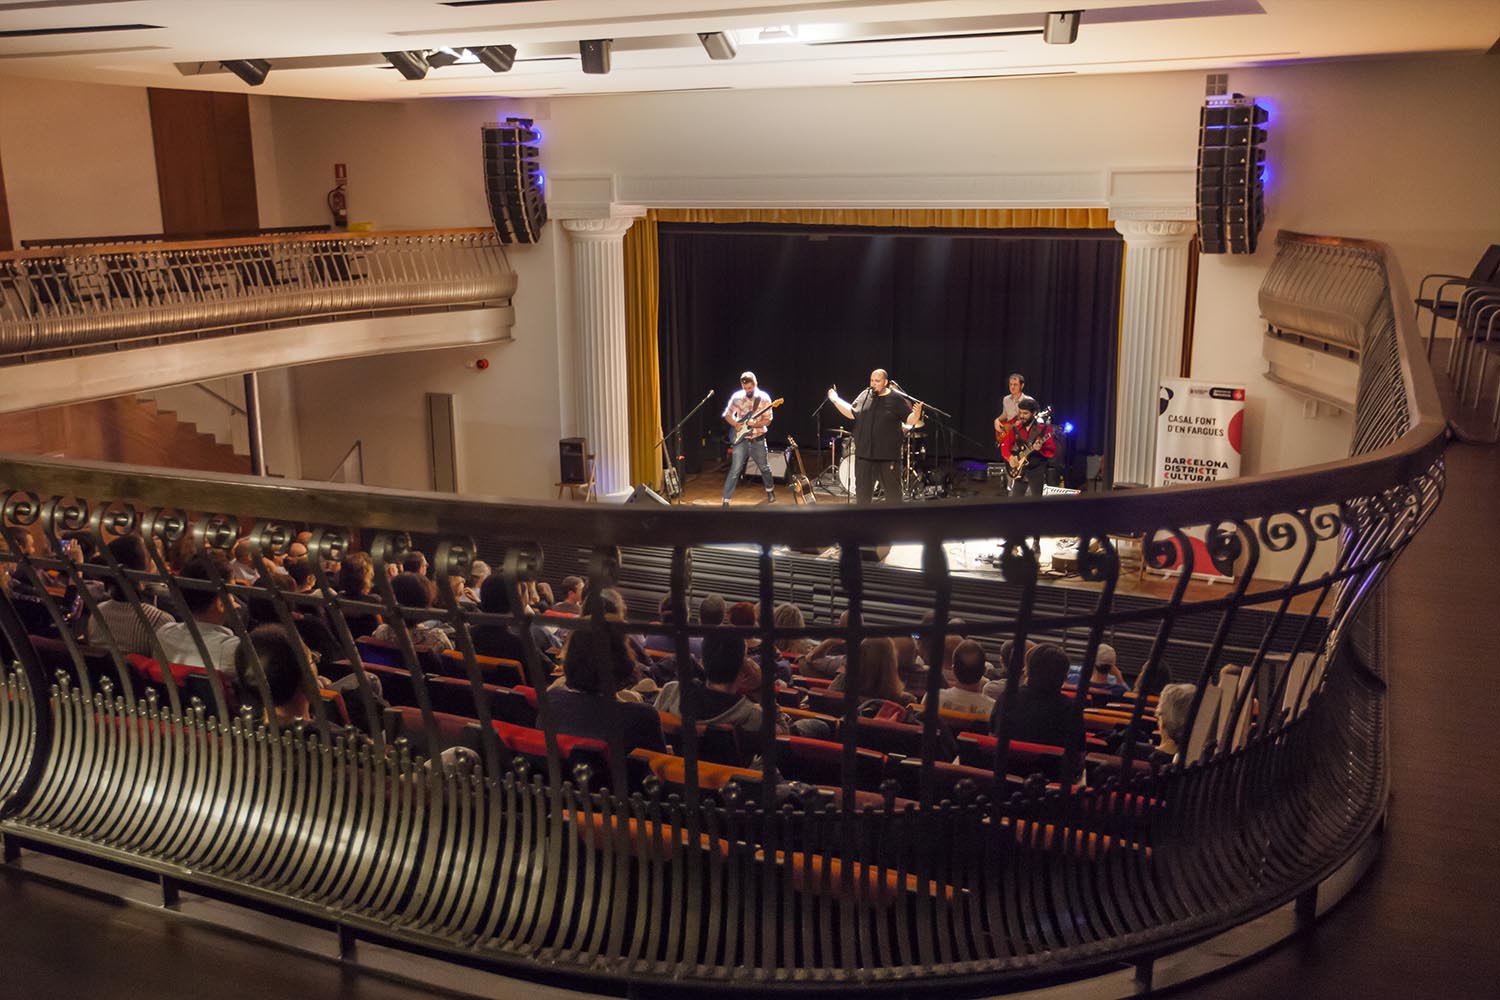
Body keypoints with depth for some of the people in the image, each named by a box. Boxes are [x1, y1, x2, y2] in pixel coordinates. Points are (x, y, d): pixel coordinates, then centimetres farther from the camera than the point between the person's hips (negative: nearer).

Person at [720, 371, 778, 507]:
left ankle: (770, 492, 42)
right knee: (735, 471, -9)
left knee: (765, 468, 17)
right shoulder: (737, 397, -5)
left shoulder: (764, 398, -8)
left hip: (758, 440, 1)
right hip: (741, 439, -1)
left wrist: (753, 424, -24)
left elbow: (767, 421, -7)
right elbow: (727, 415, 5)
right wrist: (736, 424, -13)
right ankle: (726, 501, -8)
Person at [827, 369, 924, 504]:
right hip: (864, 454, 3)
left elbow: (910, 420, -5)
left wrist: (916, 414, -27)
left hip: (889, 457, -3)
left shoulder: (896, 400, -4)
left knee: (893, 490, 5)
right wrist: (835, 400, 8)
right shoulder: (865, 396, 6)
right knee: (862, 491, 12)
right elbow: (851, 413, 13)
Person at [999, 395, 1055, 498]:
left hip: (1037, 471, -3)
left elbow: (1052, 451, -10)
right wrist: (1010, 457, -11)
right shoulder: (1014, 429, 5)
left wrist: (1040, 449, -29)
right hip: (1019, 471, 3)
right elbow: (1004, 446, 7)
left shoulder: (1044, 429, -7)